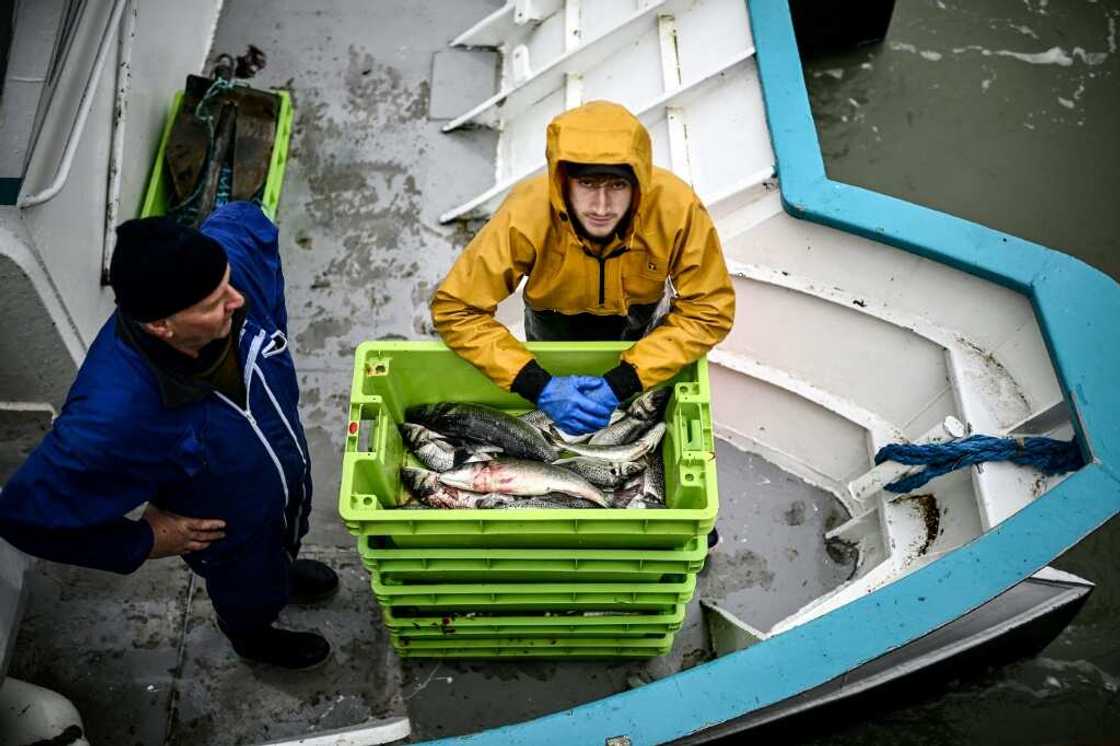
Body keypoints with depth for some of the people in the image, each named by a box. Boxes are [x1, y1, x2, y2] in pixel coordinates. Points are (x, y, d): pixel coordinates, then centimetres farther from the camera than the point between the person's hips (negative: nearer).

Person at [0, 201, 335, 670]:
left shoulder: (230, 254, -33)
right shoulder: (115, 414, -46)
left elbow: (247, 218, -8)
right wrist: (144, 542, -21)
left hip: (288, 471, 4)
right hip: (233, 532, -4)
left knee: (284, 545, 38)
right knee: (252, 597, 31)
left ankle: (282, 572, 74)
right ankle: (254, 636, 67)